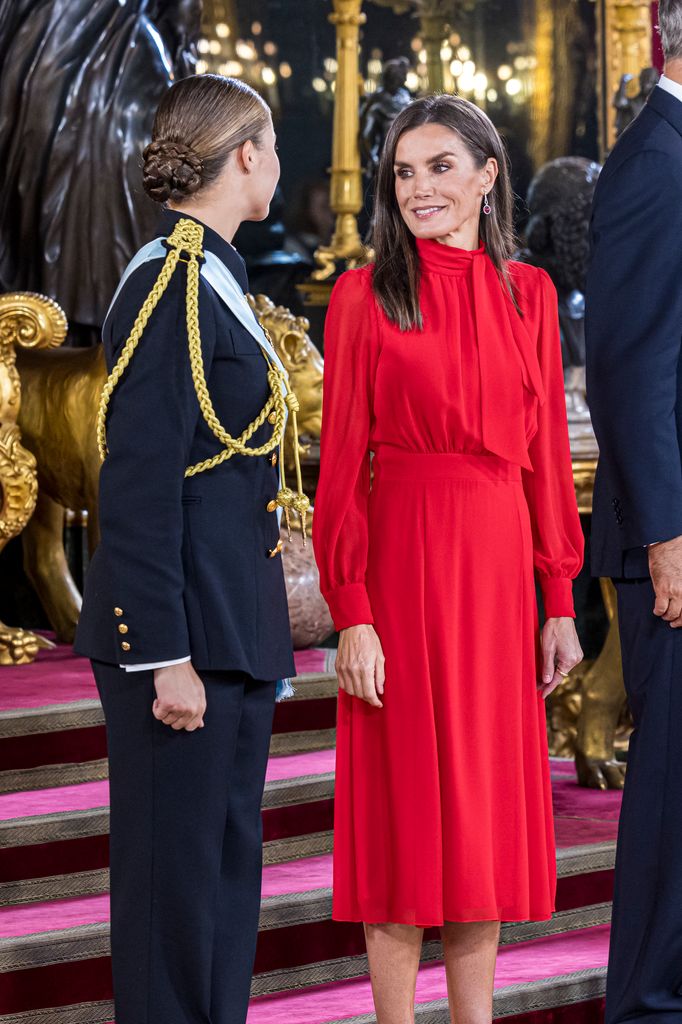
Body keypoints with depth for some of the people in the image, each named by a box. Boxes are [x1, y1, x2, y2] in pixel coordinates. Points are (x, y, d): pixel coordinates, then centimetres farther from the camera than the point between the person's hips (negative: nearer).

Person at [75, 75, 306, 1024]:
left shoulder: (213, 279, 14)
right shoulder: (167, 286, -15)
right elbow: (138, 484, -19)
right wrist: (166, 654, -21)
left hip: (237, 626, 10)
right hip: (183, 626, -10)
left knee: (229, 863, 14)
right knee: (175, 872, -2)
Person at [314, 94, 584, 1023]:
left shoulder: (527, 294, 8)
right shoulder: (366, 297, -2)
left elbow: (547, 453, 9)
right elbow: (341, 464, -5)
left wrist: (560, 600, 5)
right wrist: (352, 614, -12)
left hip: (498, 565, 4)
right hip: (401, 561, -4)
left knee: (487, 802, 8)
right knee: (404, 803, 0)